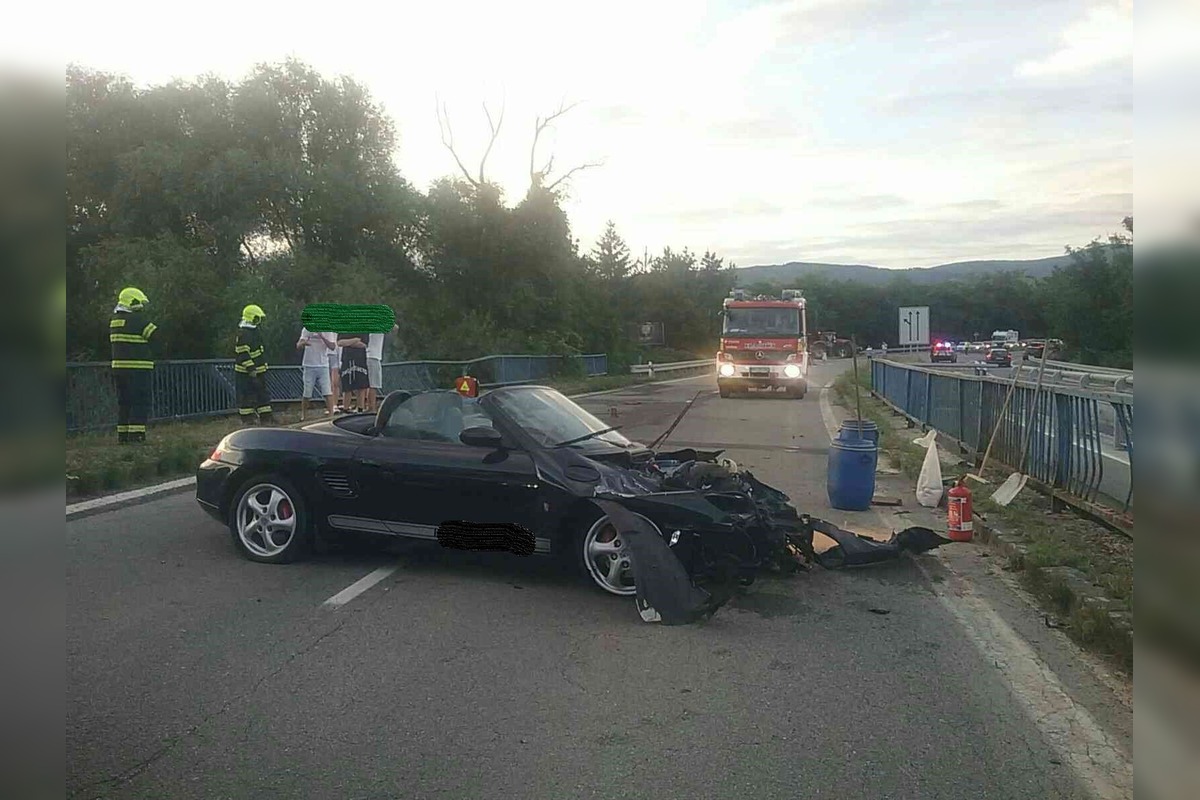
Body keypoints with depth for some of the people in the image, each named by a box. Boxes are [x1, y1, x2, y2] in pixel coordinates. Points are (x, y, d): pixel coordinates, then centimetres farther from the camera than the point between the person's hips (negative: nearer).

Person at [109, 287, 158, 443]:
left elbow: (112, 342, 19)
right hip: (138, 368, -8)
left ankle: (122, 435, 15)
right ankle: (135, 435, -9)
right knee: (140, 402, -5)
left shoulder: (114, 320, 12)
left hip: (118, 367, 8)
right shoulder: (138, 319, -12)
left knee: (124, 402, 13)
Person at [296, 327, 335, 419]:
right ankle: (303, 416, 21)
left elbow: (332, 347, -8)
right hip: (309, 366, 0)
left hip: (323, 366, 0)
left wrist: (322, 337, -23)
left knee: (327, 392, -9)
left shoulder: (328, 331, 2)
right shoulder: (307, 329, -1)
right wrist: (303, 343, -34)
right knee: (306, 394, 6)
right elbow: (298, 346, -10)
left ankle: (331, 414, -9)